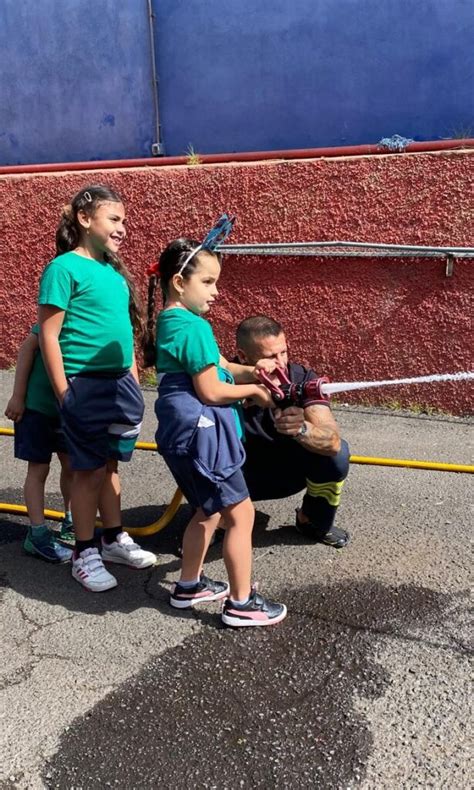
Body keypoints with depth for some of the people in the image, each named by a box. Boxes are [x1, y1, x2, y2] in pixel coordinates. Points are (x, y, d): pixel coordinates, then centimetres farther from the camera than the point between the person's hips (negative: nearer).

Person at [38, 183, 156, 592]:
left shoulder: (114, 270, 11)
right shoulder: (65, 268, -11)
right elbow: (49, 337, -13)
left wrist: (133, 383, 16)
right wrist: (64, 395, -14)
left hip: (120, 383, 7)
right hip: (86, 386, -7)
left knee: (110, 464, 16)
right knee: (90, 470, 2)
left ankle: (115, 539, 30)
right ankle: (85, 554, 16)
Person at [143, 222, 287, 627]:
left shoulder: (171, 321, 13)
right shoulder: (194, 327, -18)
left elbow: (218, 367, 15)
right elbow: (211, 391, -19)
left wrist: (251, 371, -1)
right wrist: (252, 390, -3)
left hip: (189, 431, 10)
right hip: (200, 431, -10)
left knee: (209, 510, 23)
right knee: (241, 513, 0)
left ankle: (188, 586, 35)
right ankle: (241, 604, 11)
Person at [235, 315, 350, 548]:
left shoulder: (302, 379, -24)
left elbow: (333, 441, -33)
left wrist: (301, 429, -57)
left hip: (289, 471, 1)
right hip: (244, 476, 0)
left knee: (336, 454, -26)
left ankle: (314, 522, 5)